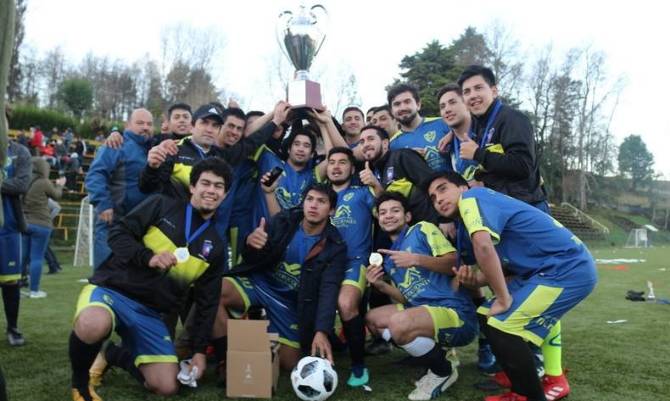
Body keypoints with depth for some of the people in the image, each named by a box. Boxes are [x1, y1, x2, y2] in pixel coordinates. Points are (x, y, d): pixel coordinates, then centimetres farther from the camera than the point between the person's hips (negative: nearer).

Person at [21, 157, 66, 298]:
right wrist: (59, 185, 27)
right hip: (40, 224, -5)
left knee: (23, 256, 11)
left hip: (24, 223, 5)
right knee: (37, 257, -1)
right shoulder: (44, 182, -9)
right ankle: (34, 290, 2)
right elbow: (56, 195, 9)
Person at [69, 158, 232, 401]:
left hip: (150, 313, 4)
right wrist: (148, 257, -21)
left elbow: (207, 302, 10)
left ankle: (116, 357, 23)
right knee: (93, 326, -39)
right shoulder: (162, 205, 0)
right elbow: (117, 233, -5)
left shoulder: (215, 247, 8)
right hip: (112, 290, -4)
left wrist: (200, 350, 5)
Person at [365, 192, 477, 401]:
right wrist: (381, 285, 1)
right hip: (424, 310, 9)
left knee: (399, 323, -32)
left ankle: (444, 370, -3)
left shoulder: (422, 229, -1)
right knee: (373, 319, 7)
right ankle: (436, 354, 9)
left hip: (456, 312, -8)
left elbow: (455, 262, -12)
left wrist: (416, 259, -23)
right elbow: (406, 298, 17)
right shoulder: (388, 257, 19)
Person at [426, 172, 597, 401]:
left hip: (568, 269, -9)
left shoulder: (471, 197, -10)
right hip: (547, 269, 9)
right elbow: (508, 265, 15)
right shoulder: (465, 225, 16)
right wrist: (475, 279, -4)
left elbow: (483, 246, -29)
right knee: (488, 317, 11)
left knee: (500, 327, -13)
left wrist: (504, 299, -19)